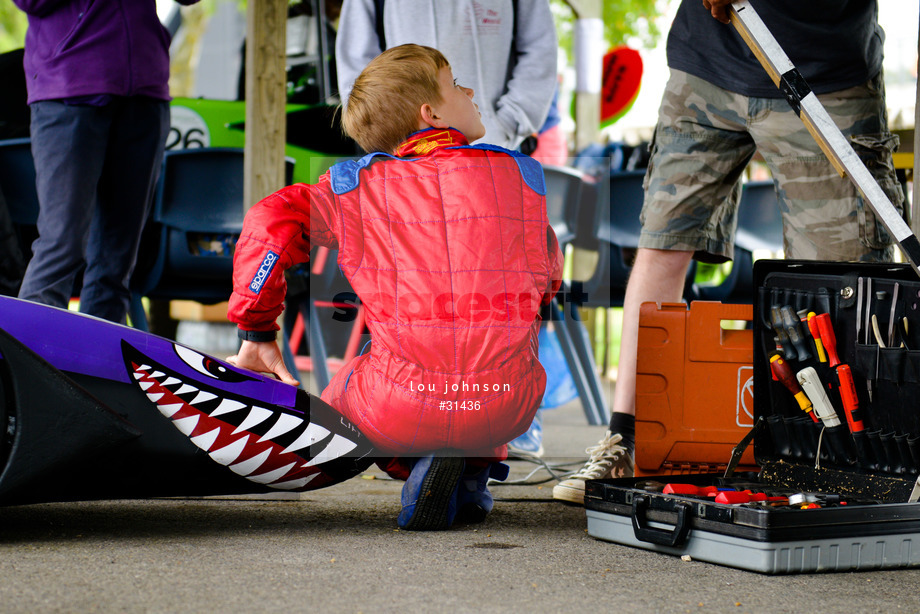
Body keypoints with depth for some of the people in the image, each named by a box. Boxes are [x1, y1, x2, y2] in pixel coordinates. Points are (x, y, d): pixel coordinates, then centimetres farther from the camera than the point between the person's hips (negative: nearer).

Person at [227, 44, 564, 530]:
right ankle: (477, 467, 13)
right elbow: (547, 276, 21)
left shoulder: (357, 184, 8)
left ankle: (417, 463, 5)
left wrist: (257, 334, 6)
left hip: (401, 411, -1)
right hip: (507, 406, 1)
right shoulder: (520, 172, 12)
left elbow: (271, 222, -4)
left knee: (339, 393, 34)